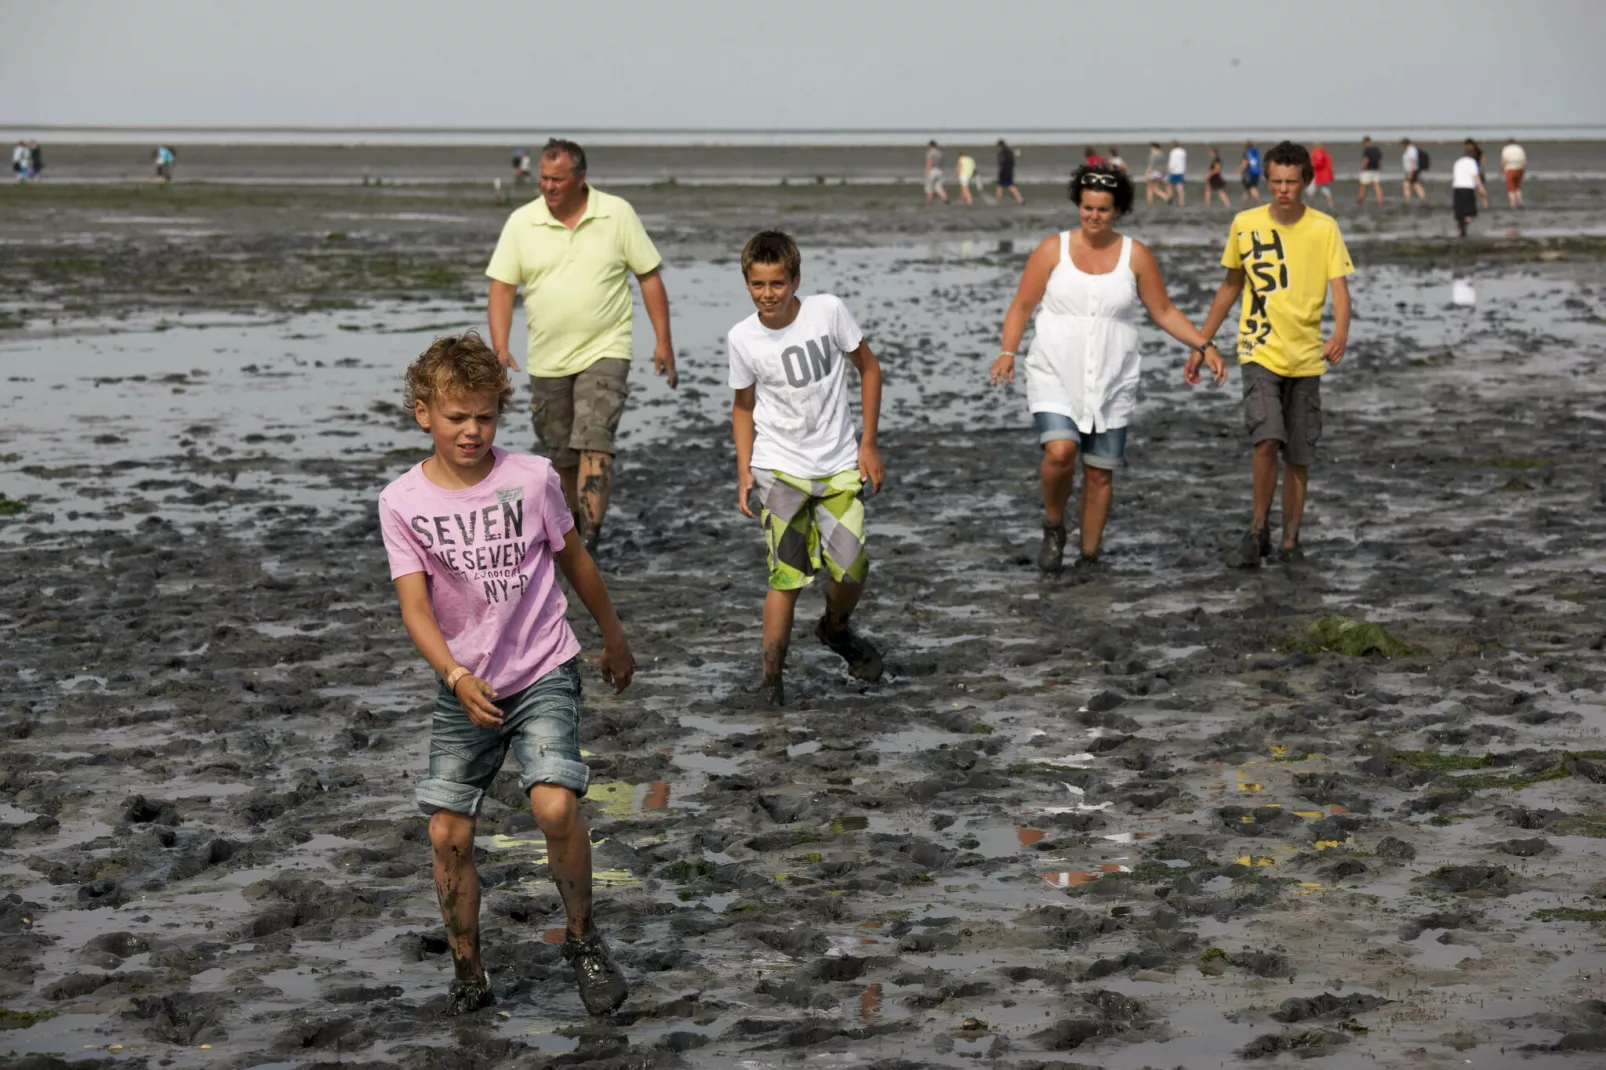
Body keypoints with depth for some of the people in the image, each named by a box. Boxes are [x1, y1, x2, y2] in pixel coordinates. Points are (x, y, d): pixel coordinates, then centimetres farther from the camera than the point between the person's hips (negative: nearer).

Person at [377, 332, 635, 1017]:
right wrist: (456, 677, -29)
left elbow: (573, 560, 8)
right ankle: (468, 978, 19)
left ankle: (583, 938, 2)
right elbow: (415, 605, -14)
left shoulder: (531, 479, -8)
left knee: (555, 806, -22)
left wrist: (613, 638, 19)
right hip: (463, 687, 2)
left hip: (543, 672, -2)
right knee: (449, 835, 1)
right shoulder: (403, 502, -7)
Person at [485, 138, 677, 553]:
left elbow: (649, 277, 2)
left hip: (605, 352, -3)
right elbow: (502, 287, -1)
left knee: (594, 442, -18)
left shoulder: (617, 214, -3)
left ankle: (588, 541, -23)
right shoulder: (521, 222, -1)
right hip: (547, 360, 3)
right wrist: (500, 348, -13)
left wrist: (663, 341, -2)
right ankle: (573, 527, 31)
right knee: (562, 456, 12)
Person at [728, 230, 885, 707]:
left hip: (838, 465, 1)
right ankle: (772, 677, 3)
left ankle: (835, 629, 31)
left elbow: (868, 367, 3)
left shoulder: (828, 311, -11)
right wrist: (744, 470, 0)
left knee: (852, 567, -3)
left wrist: (868, 443, 2)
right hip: (780, 469, -1)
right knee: (787, 575, -9)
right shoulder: (742, 338, -6)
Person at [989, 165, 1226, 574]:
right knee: (1060, 451, -24)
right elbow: (1021, 306, 2)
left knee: (1099, 474, 5)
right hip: (1055, 377, -2)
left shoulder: (1135, 255, 3)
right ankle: (1053, 527, 3)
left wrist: (1205, 347, -2)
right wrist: (1008, 352, -13)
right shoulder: (1053, 249, 1)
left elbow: (1164, 312, 8)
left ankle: (1089, 558, 20)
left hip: (1111, 383, 2)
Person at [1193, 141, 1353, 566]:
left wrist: (1341, 332, -30)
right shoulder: (1245, 224, 0)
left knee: (1299, 458, 7)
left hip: (1306, 358, 1)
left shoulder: (1324, 228, -3)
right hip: (1260, 353, -1)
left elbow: (1339, 288, -10)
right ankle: (1258, 531, -3)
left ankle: (1290, 541, 22)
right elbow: (1230, 287, 12)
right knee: (1268, 440, -20)